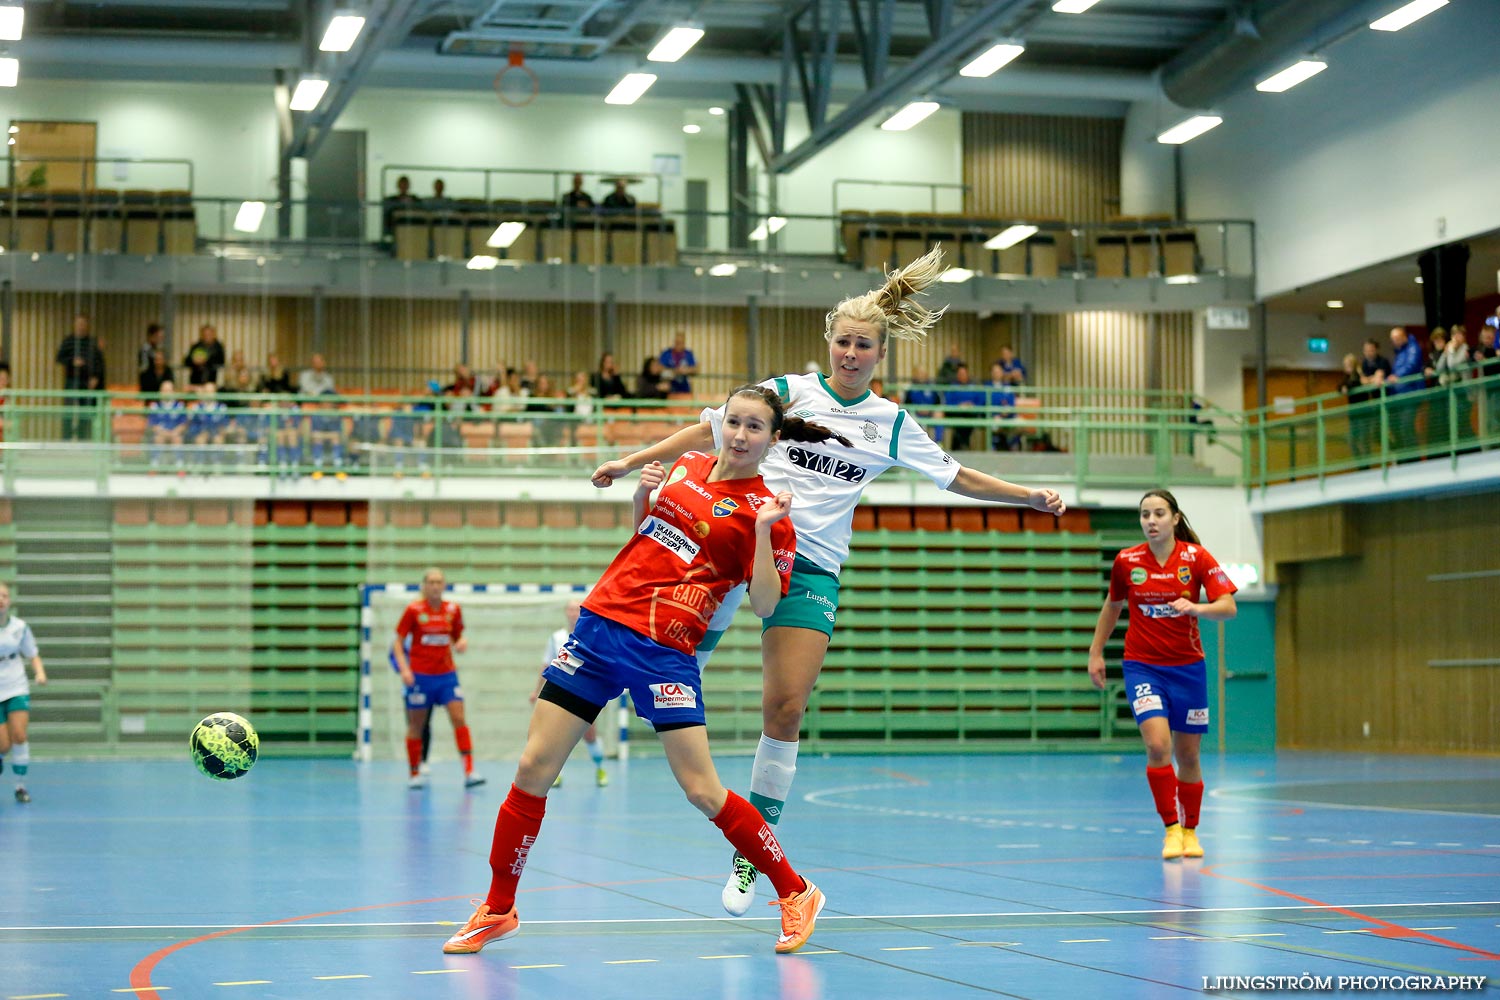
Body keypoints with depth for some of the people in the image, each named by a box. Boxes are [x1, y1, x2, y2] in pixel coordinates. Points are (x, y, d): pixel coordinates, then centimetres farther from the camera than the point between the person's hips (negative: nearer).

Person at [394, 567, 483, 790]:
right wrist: (404, 668, -14)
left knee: (459, 719, -11)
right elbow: (398, 643, -1)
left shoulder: (453, 610, 4)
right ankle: (415, 774, 18)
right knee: (416, 725, 5)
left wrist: (461, 643, -8)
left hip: (446, 674, 2)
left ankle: (469, 772, -16)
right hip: (420, 675, -2)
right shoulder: (414, 609, -5)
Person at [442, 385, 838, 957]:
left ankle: (795, 894, 10)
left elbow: (764, 603, -9)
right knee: (533, 768, 0)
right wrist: (641, 491, 8)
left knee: (702, 790, -10)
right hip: (601, 623, 5)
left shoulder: (765, 509, -3)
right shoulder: (687, 466, 13)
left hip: (663, 650, -5)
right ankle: (498, 911, 14)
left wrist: (764, 529, -21)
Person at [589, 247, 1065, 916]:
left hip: (812, 570, 1)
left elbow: (957, 477, 17)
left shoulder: (891, 423, 10)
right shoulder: (789, 391, 3)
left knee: (785, 711, -4)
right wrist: (629, 461, 1)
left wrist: (1033, 496, 8)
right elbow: (709, 431, 6)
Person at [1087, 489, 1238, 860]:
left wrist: (1196, 608, -33)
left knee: (1188, 755, 8)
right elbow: (1112, 607, 14)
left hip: (1187, 667, 1)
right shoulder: (1126, 561, -3)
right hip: (1142, 666, -1)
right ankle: (1171, 828, -9)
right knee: (1158, 745, -20)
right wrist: (1095, 653, 13)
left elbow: (1228, 608, -13)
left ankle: (1190, 830, 27)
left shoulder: (1197, 558, -7)